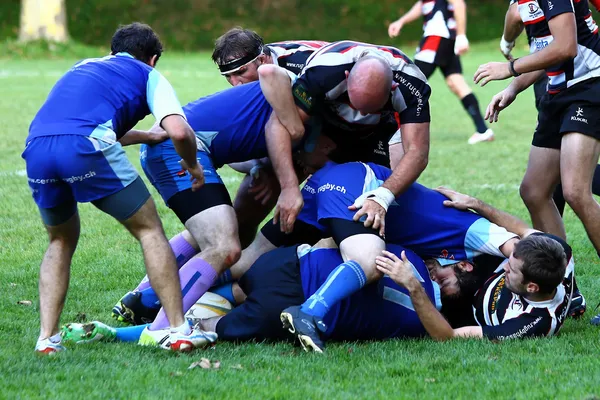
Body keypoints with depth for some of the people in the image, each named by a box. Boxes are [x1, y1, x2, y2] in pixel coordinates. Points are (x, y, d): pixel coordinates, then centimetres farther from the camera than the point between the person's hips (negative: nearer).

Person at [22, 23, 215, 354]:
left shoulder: (84, 66, 38)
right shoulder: (148, 75, 23)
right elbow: (178, 131, 5)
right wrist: (193, 166, 25)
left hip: (36, 148, 5)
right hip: (85, 145, -5)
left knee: (61, 241, 27)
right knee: (149, 230, 12)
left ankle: (46, 339, 14)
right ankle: (178, 330, 7)